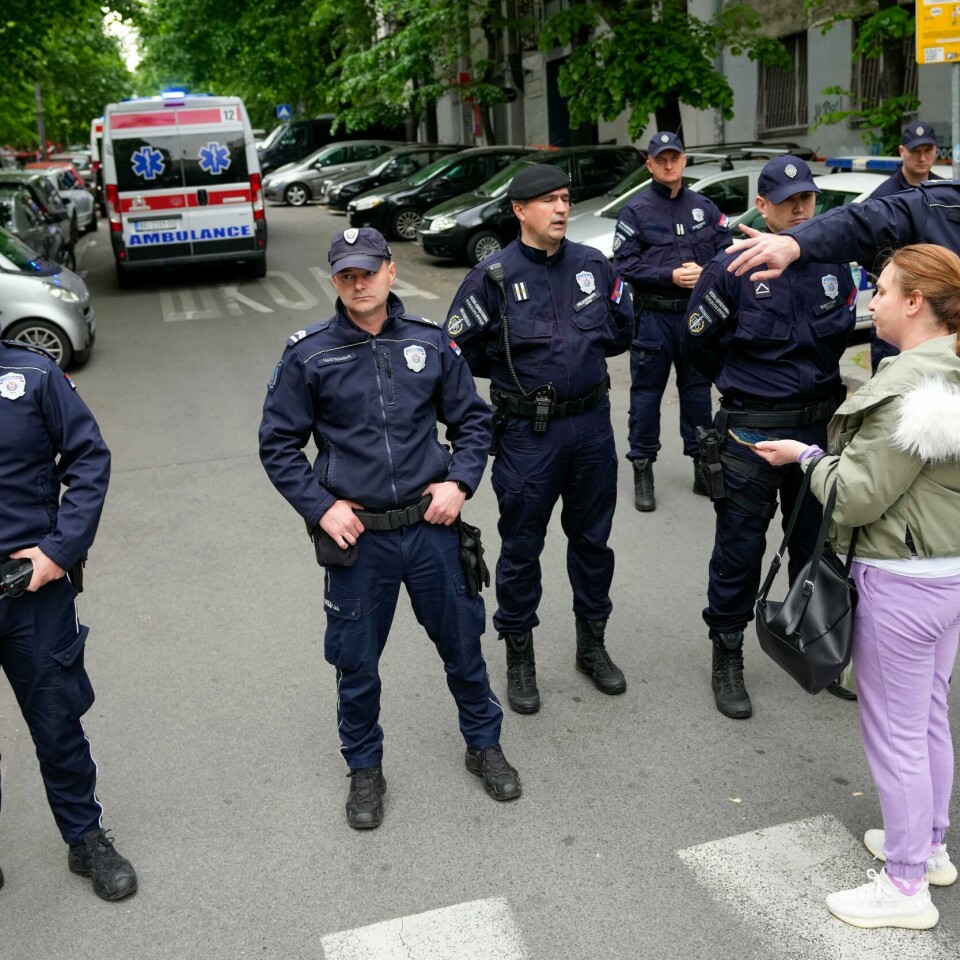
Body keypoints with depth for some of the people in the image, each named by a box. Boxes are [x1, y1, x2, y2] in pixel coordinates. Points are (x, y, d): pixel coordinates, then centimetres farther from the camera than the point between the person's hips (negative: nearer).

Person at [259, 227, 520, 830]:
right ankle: (365, 769, 33)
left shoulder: (432, 343, 1)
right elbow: (278, 443, 2)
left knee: (462, 641, 15)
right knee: (356, 661, 11)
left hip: (432, 527, 1)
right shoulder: (308, 356, -4)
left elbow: (473, 420, 9)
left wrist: (459, 482, -5)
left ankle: (484, 744, 38)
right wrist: (320, 508, -8)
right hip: (357, 536, -1)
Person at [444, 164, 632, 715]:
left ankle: (593, 644, 34)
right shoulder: (494, 276, -9)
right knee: (521, 548, 7)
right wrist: (516, 371, 1)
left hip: (592, 425, 4)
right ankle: (520, 657, 24)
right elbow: (461, 349, -4)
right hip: (528, 433, -4)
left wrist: (584, 350, 5)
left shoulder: (593, 265, 4)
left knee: (593, 539, 16)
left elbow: (623, 328, 16)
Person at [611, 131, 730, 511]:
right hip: (654, 316, -3)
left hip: (698, 314, 3)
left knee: (697, 389, 12)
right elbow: (624, 262, -9)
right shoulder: (636, 210, 0)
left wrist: (704, 272, -11)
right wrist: (671, 276, -16)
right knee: (647, 392, 1)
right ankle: (642, 469, 10)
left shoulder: (703, 206, 11)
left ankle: (701, 464, 23)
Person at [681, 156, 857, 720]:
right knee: (740, 547, 3)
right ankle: (728, 657, 18)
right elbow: (699, 342, 0)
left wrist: (813, 385, 11)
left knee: (816, 543, 16)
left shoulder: (832, 265, 2)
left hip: (817, 426, 5)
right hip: (751, 432, -4)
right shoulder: (732, 268, -10)